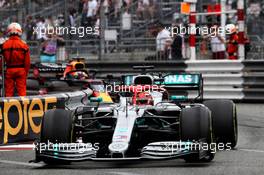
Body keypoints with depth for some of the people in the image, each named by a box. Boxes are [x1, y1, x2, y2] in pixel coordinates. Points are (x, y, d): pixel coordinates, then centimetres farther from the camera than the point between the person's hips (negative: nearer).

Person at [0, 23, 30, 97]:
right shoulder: (24, 45, -7)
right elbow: (27, 61, -5)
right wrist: (26, 72, 7)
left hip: (9, 70, 1)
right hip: (21, 70, -1)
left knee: (9, 91, 8)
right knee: (22, 90, 5)